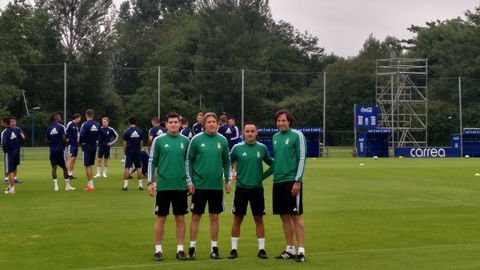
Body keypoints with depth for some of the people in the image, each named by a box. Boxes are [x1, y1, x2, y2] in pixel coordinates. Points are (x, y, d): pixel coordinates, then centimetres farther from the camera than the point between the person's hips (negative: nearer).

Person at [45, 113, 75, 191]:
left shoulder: (48, 129, 5)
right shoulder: (61, 127, -8)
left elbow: (47, 141, 4)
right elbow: (64, 138, -15)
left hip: (52, 150, 4)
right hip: (60, 150, -4)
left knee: (54, 167, 3)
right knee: (65, 167, 6)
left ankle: (55, 186, -3)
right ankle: (67, 186, 11)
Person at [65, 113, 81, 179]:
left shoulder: (76, 125, 15)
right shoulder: (70, 124, -11)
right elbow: (65, 132, -14)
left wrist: (78, 138, 12)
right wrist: (67, 138, -14)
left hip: (76, 144, 9)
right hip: (71, 144, -9)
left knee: (74, 159, 7)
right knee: (71, 158, -11)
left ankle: (71, 174, 11)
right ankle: (68, 174, -9)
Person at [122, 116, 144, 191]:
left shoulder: (127, 131, -6)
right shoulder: (140, 131, 3)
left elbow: (125, 143, -3)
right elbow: (141, 143, 8)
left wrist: (125, 151, 10)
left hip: (129, 152, -2)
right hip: (137, 152, 2)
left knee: (127, 168, 0)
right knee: (139, 168, 6)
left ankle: (125, 185, -3)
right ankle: (140, 185, 5)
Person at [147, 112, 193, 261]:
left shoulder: (185, 141, 5)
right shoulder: (159, 140, -1)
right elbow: (152, 162, 1)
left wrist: (190, 182, 6)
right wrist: (150, 182, -3)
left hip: (181, 186, 2)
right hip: (163, 185, -2)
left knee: (180, 218, 5)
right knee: (161, 218, 3)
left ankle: (180, 249, 13)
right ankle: (158, 249, 12)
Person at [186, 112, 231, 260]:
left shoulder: (222, 140, 3)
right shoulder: (196, 139, -4)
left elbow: (226, 162, 11)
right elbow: (189, 160, 0)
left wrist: (227, 181, 7)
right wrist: (190, 181, -5)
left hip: (217, 185, 2)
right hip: (199, 185, -2)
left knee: (214, 217, 7)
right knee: (196, 216, 2)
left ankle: (214, 248, 15)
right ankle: (192, 247, 10)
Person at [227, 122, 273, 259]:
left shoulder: (262, 148, 2)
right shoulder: (237, 148, -1)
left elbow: (271, 163, 14)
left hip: (257, 188, 1)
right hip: (241, 188, -1)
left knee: (259, 218, 4)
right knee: (238, 218, 3)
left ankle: (261, 249, 10)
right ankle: (234, 249, 10)